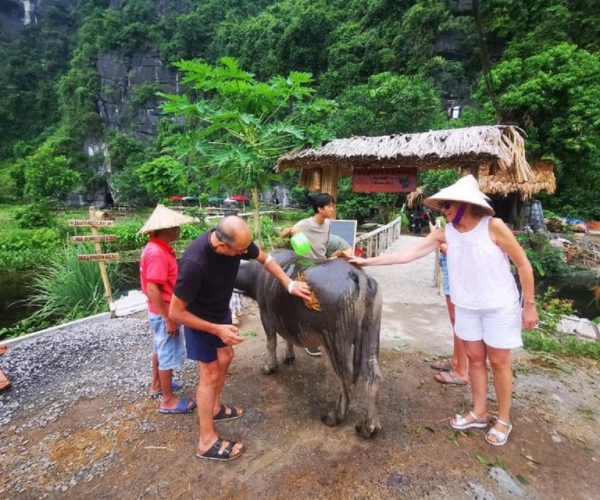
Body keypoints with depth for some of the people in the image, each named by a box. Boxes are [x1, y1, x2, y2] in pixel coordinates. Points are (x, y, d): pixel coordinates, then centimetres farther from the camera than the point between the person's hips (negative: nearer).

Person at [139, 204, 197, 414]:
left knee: (160, 349, 24)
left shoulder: (158, 248, 5)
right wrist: (169, 319, -22)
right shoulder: (158, 253, -26)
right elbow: (152, 289, -28)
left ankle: (157, 385, 43)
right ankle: (168, 400, 19)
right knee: (169, 355, 4)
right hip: (164, 313, -10)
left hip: (161, 311, 10)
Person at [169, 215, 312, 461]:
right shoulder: (194, 263, -41)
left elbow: (265, 259, -3)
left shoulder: (237, 240, -23)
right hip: (198, 319, -7)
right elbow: (176, 312, -30)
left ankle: (215, 408, 43)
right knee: (210, 373, 1)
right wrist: (217, 329, -27)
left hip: (221, 310, 7)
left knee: (225, 358, 20)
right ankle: (207, 442, 18)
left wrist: (290, 284, -11)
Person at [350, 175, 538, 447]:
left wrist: (529, 305, -7)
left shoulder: (494, 226, -19)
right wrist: (366, 261, -12)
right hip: (467, 307, 4)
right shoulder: (445, 233, -8)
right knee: (475, 358, 15)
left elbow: (523, 264, -10)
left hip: (500, 307, -4)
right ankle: (479, 413, 34)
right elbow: (407, 254, -9)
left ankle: (504, 419, 31)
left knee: (498, 362, 10)